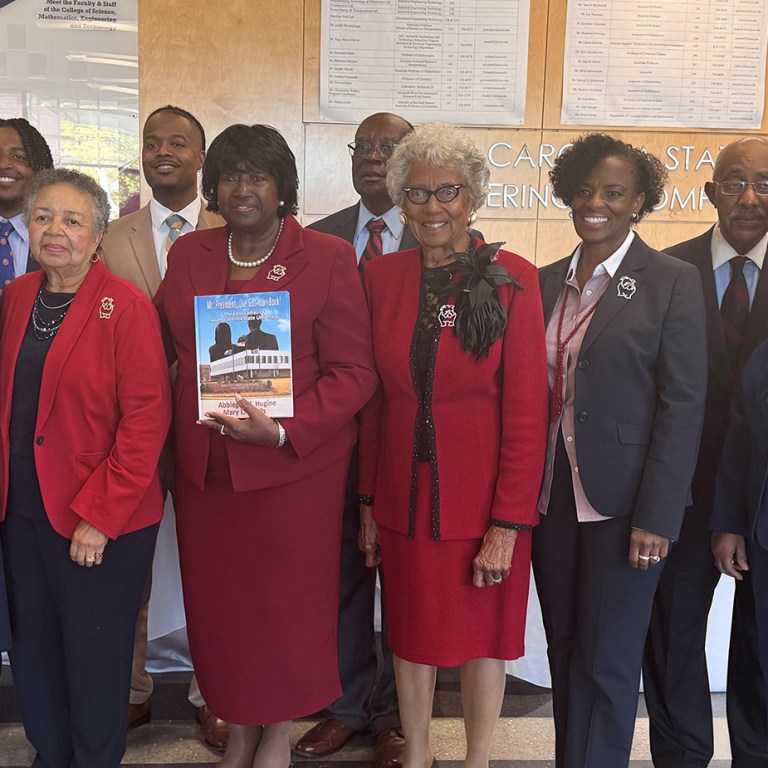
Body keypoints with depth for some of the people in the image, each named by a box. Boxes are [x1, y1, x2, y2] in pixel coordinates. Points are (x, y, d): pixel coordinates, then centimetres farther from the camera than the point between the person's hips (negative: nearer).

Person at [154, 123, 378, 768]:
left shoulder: (328, 258, -5)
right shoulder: (188, 255, 8)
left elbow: (355, 372, -8)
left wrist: (283, 431, -19)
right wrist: (170, 435, 1)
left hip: (294, 467, -3)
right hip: (204, 467, 4)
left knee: (288, 603, 7)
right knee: (218, 605, 12)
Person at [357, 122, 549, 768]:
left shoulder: (512, 279, -10)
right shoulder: (382, 277, 0)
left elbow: (527, 413, -11)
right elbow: (375, 400, 5)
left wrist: (508, 526, -13)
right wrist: (367, 502, 4)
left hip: (482, 501, -3)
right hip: (406, 497, 3)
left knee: (482, 637, 14)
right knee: (413, 634, 17)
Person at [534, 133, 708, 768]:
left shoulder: (672, 281, -6)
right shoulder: (547, 282, 9)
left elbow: (683, 405, -10)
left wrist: (656, 517, -14)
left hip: (622, 501, -4)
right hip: (551, 494, 5)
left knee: (607, 660, 4)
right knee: (564, 650, 15)